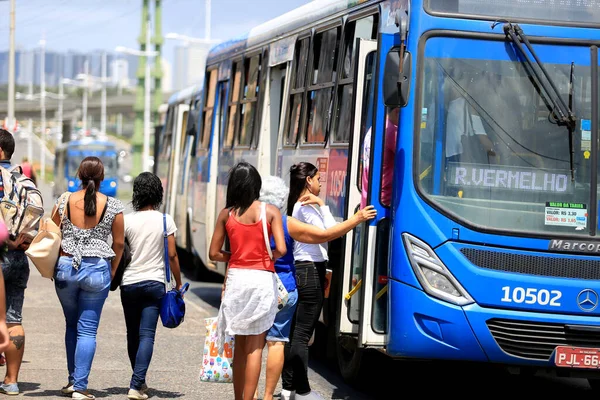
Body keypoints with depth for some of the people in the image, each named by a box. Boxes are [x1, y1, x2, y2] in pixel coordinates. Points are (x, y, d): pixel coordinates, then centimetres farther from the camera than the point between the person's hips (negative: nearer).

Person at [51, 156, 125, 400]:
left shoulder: (64, 201, -1)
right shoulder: (112, 206, -4)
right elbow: (119, 243, 2)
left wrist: (54, 266, 17)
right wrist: (112, 270, 17)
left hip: (65, 268, 2)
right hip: (97, 270, -2)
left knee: (71, 325, 19)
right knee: (87, 330, 1)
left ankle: (73, 380, 21)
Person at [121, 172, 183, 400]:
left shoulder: (127, 220, -2)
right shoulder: (165, 221, -3)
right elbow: (172, 255, -1)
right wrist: (178, 283, 9)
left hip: (129, 283, 1)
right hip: (154, 283, -1)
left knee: (133, 335, 14)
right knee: (147, 335, -4)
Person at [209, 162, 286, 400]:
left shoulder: (227, 214, 1)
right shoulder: (270, 212, -4)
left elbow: (214, 253, 3)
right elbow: (281, 249, -12)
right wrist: (268, 257, 9)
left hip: (236, 278, 2)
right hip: (262, 279, -2)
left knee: (240, 345, 14)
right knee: (255, 347, 0)